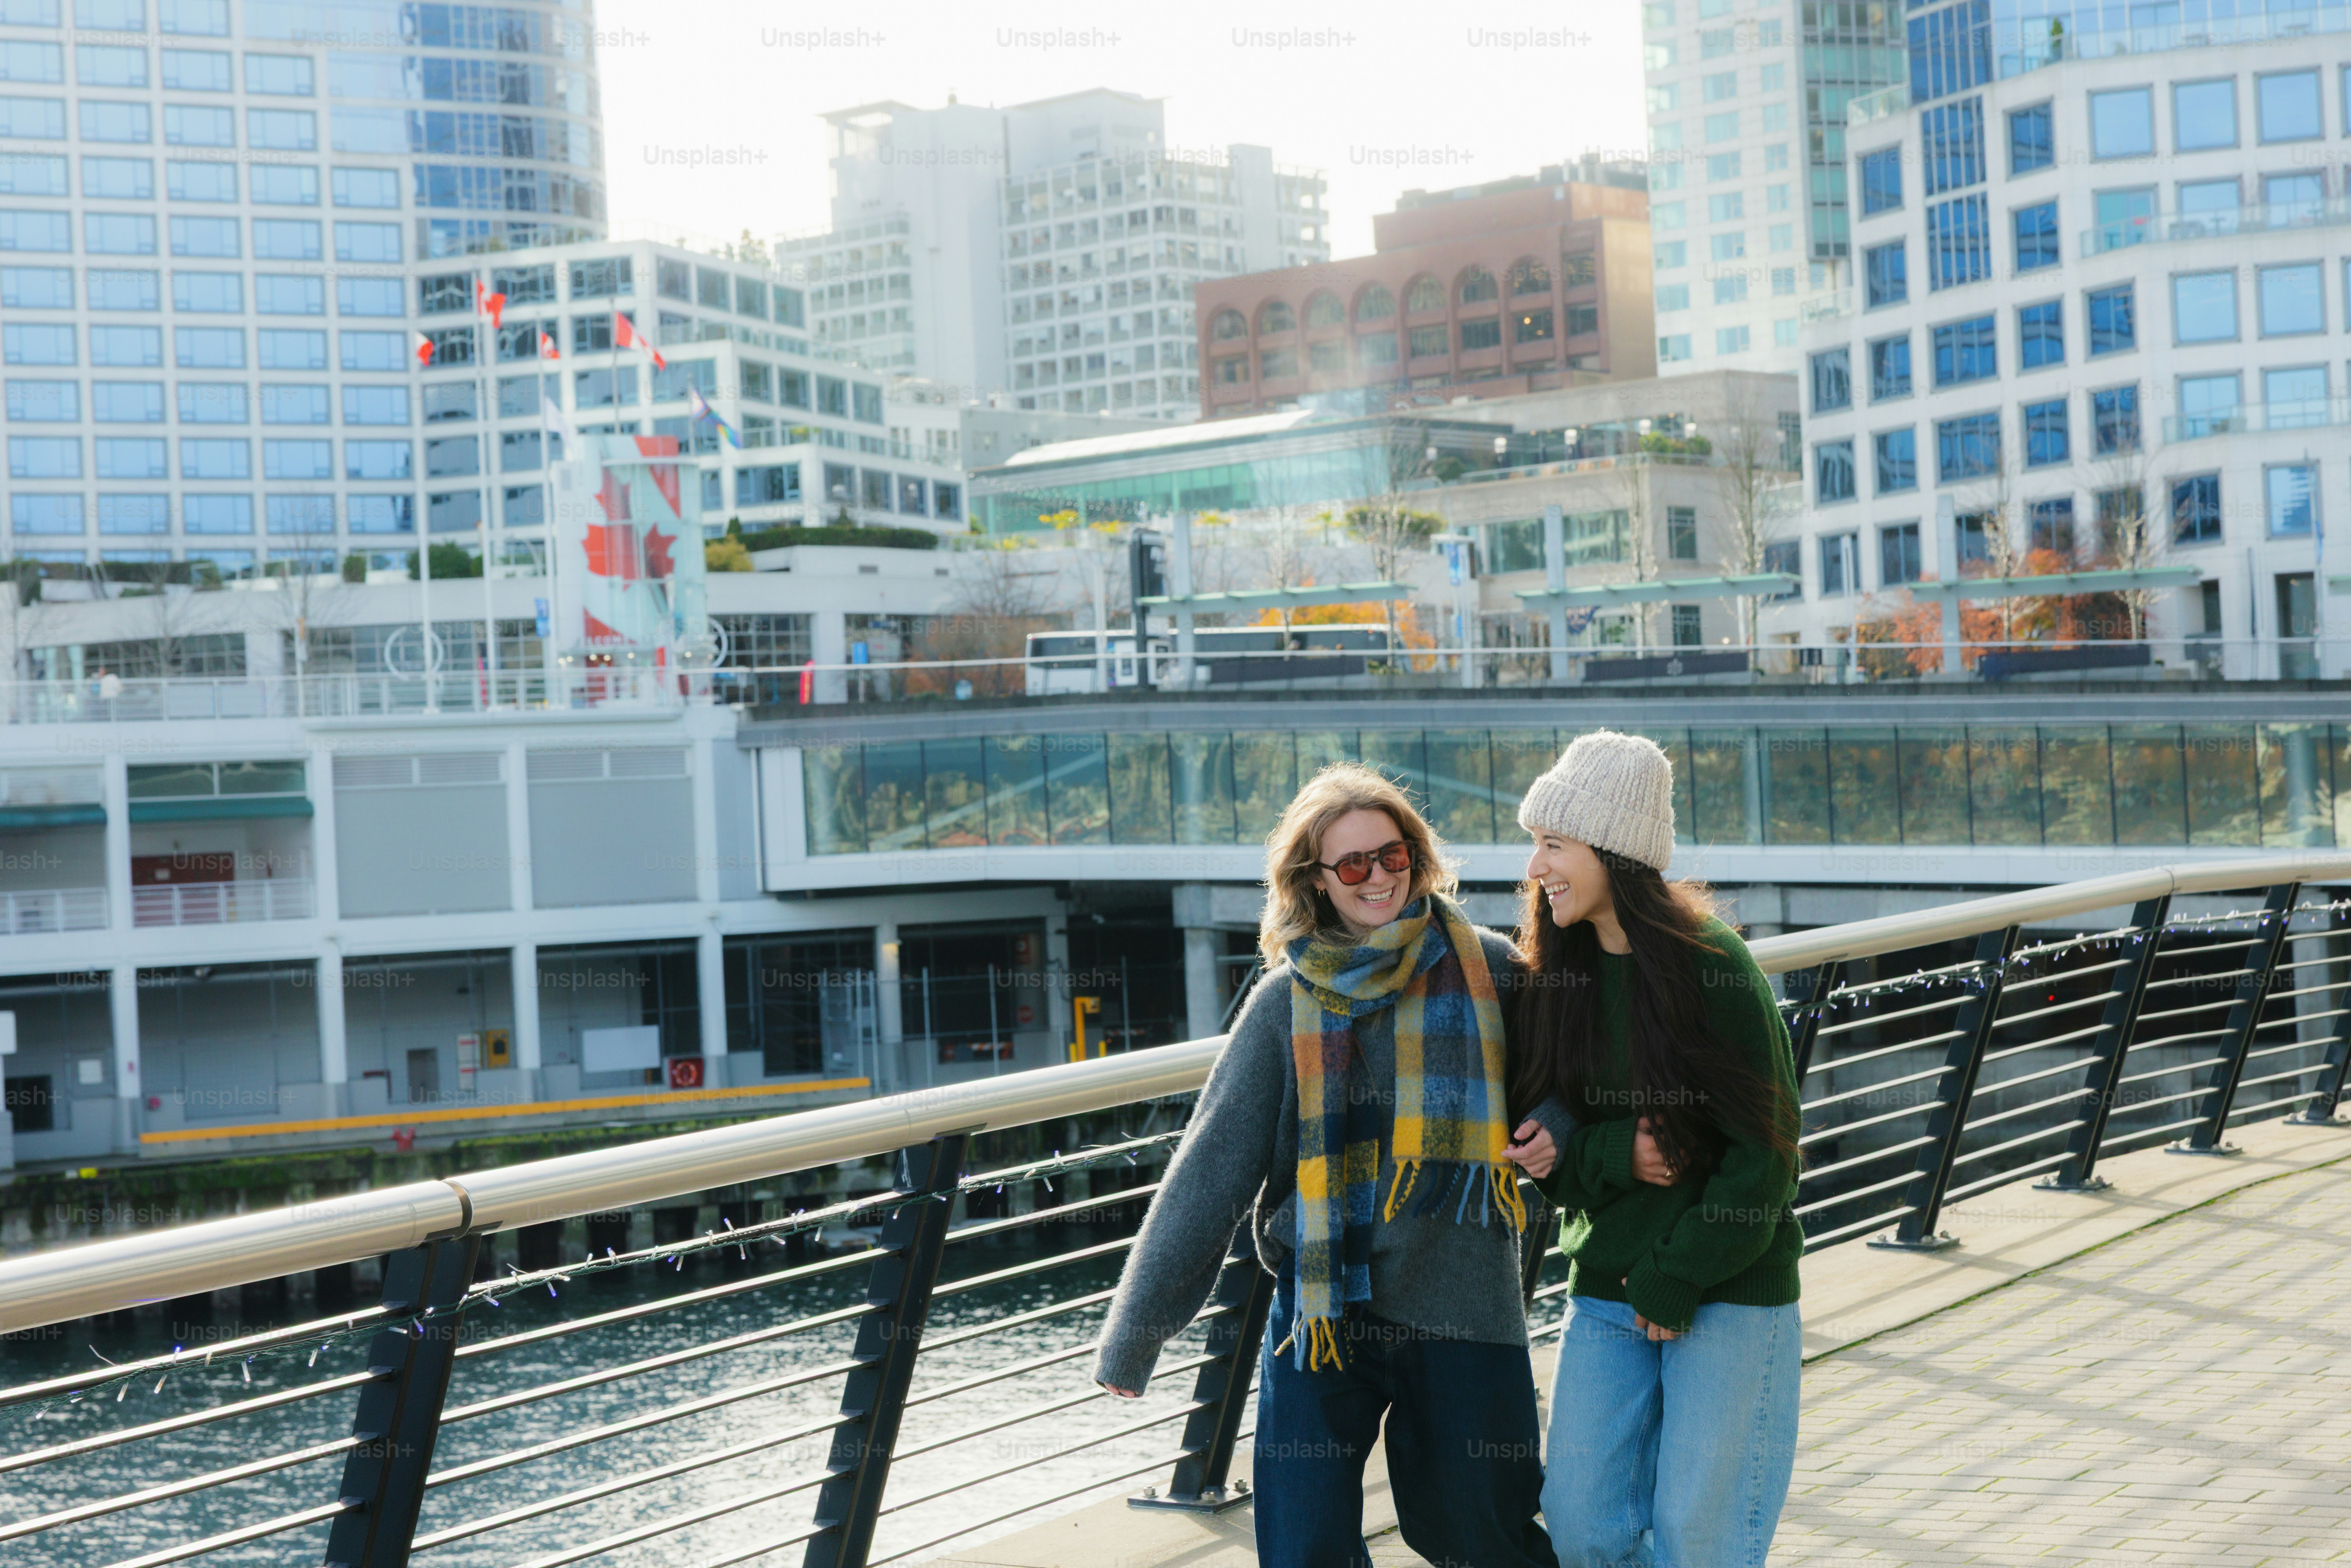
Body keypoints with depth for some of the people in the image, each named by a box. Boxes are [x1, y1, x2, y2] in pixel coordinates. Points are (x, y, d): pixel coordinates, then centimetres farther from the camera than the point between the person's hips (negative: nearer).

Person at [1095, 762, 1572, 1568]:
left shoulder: (1488, 969, 0)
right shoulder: (1288, 1003, 0)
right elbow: (1209, 1170, 1)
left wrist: (1551, 1127, -12)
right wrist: (1135, 1333, 0)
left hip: (1464, 1311, 0)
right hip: (1322, 1313, 0)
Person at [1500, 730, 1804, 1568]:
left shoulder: (1712, 967, -13)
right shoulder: (1555, 978, 4)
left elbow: (1762, 1149, -13)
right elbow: (1539, 1141, 5)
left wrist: (1676, 1280, -13)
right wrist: (1618, 1155, -15)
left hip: (1730, 1289, -5)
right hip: (1605, 1287, 5)